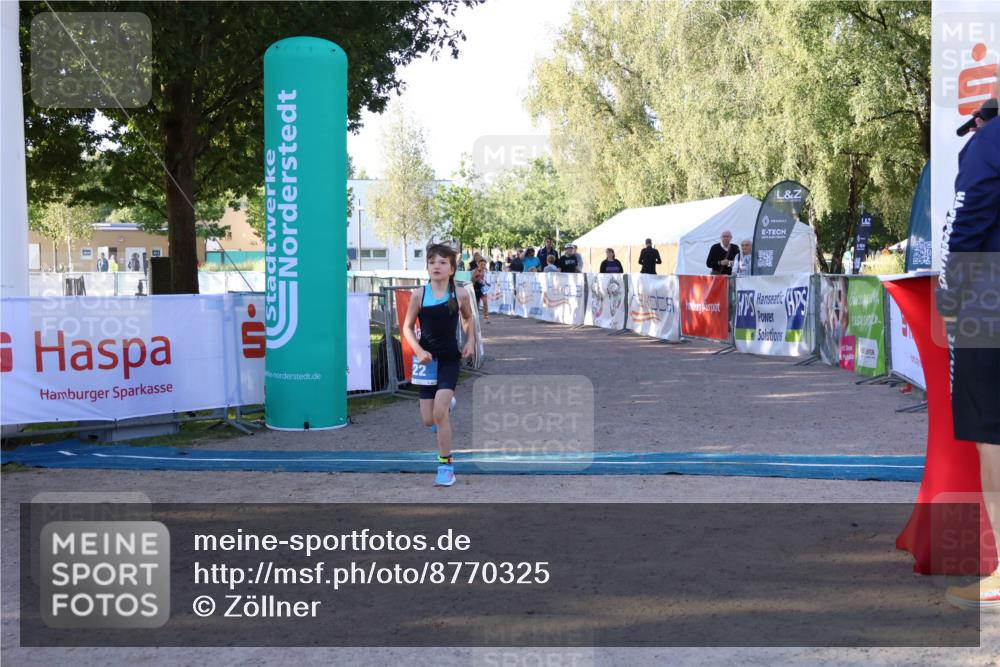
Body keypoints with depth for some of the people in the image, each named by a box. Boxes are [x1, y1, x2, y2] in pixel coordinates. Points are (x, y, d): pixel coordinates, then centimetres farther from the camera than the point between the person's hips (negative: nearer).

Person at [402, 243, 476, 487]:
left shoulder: (460, 295, -7)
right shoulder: (419, 294, -8)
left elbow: (468, 320, 13)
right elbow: (407, 327, 1)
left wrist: (471, 342, -2)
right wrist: (419, 350, -13)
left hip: (450, 359, -2)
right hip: (427, 359, 2)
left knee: (439, 413, -16)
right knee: (428, 419, 5)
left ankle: (446, 465, -2)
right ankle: (446, 403, 43)